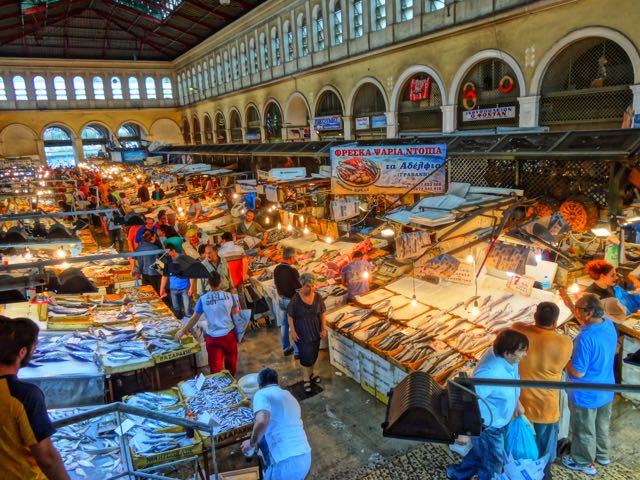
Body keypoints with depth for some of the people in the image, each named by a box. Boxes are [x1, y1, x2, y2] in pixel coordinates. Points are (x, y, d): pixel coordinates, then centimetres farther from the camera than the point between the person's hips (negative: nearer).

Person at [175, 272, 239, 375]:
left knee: (216, 365, 7)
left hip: (212, 337, -2)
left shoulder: (203, 299, -12)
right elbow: (236, 311, 7)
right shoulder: (229, 296, -10)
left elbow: (194, 318, -5)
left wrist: (182, 330, 10)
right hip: (229, 334, 2)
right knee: (231, 359, 26)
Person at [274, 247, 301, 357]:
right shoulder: (293, 271, -26)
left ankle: (286, 348, 30)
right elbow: (299, 289, -20)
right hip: (292, 301, -6)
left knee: (284, 325, 17)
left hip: (281, 300, 7)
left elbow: (277, 285, 7)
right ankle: (297, 351, 17)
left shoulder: (277, 269, -6)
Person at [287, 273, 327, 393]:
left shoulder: (318, 297, -9)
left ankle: (310, 373, 42)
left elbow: (322, 313, 1)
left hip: (315, 331, 4)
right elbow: (290, 316, -10)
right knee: (306, 356, 1)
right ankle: (306, 380, 19)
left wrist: (324, 329, -2)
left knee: (314, 354, 18)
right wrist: (293, 331, -12)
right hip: (302, 333, -4)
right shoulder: (296, 299, -19)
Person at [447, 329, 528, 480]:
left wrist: (517, 403, 20)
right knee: (492, 464, 16)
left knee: (481, 452, 30)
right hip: (487, 427, -9)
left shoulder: (507, 360, -12)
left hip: (500, 422, 9)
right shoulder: (490, 373, -39)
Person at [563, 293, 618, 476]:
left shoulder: (586, 338, -35)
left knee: (584, 431, 16)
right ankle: (602, 455, 50)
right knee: (602, 425, 29)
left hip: (586, 395, -7)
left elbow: (578, 372, -28)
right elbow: (585, 320, 10)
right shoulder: (609, 325, -12)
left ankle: (584, 463, 36)